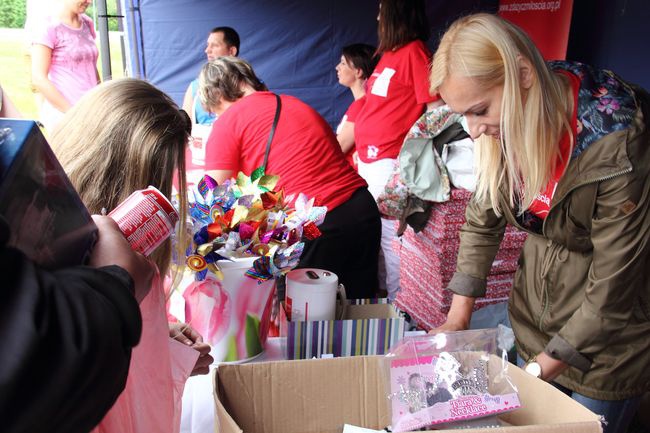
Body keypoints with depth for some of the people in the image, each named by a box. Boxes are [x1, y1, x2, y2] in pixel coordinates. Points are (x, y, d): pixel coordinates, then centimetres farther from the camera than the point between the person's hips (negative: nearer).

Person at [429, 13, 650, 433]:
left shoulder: (616, 143, -31)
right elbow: (482, 218, -1)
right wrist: (457, 319, -4)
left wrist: (539, 371, -19)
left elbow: (612, 289, -25)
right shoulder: (505, 123, -13)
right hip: (534, 317, 5)